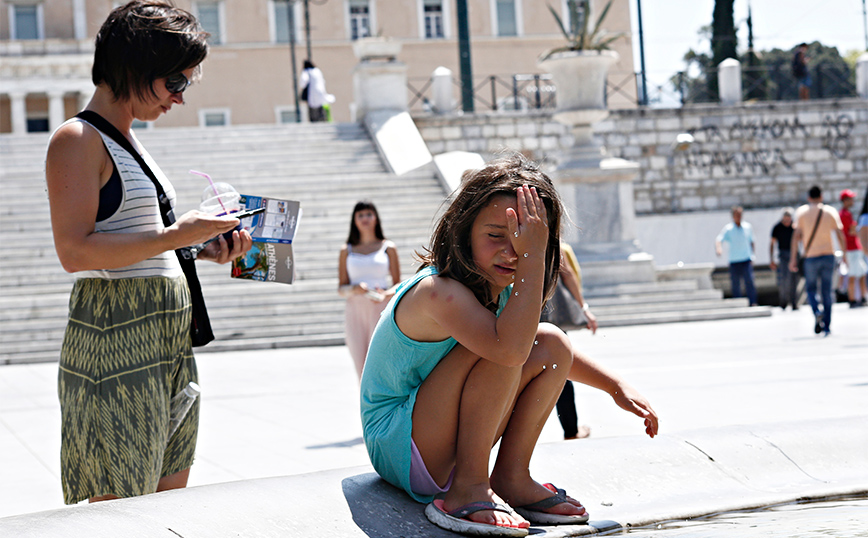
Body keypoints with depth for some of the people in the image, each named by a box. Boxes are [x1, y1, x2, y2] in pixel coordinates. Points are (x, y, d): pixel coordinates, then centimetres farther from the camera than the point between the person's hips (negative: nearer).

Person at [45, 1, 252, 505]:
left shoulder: (127, 139, 19)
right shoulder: (78, 141, -8)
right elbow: (76, 250, -18)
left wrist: (205, 250, 9)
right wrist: (175, 236, -19)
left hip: (169, 339, 10)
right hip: (116, 337, -10)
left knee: (170, 496, 11)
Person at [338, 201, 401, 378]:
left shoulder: (388, 248, 10)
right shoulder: (347, 251, 13)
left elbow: (398, 284, 8)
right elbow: (341, 288, 11)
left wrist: (385, 295, -13)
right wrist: (353, 289, -12)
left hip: (381, 310, -2)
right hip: (355, 310, 2)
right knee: (361, 369, -2)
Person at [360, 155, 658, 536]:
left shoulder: (500, 287, 1)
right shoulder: (439, 292, -27)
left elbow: (546, 349, 21)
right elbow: (511, 349, -44)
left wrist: (616, 386, 17)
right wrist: (532, 258, -38)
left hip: (444, 447, 9)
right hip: (396, 448, -9)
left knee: (551, 344, 1)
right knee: (498, 349, -28)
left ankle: (511, 477, 2)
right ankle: (469, 487, -19)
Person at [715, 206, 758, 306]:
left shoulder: (748, 227, 8)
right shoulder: (728, 229, -1)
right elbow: (718, 240, -14)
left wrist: (753, 255, 9)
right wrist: (718, 248, -35)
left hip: (746, 260, 1)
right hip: (734, 261, -1)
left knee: (749, 282, -14)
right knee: (735, 285, 2)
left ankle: (753, 304, -14)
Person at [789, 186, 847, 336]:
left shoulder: (801, 212, 0)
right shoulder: (831, 211, 5)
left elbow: (796, 235, -6)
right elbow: (840, 234, 1)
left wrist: (793, 258, -5)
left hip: (811, 257, -1)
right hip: (828, 255, 1)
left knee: (810, 289, 12)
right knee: (826, 291, 7)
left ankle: (817, 312, -16)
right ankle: (827, 327, 5)